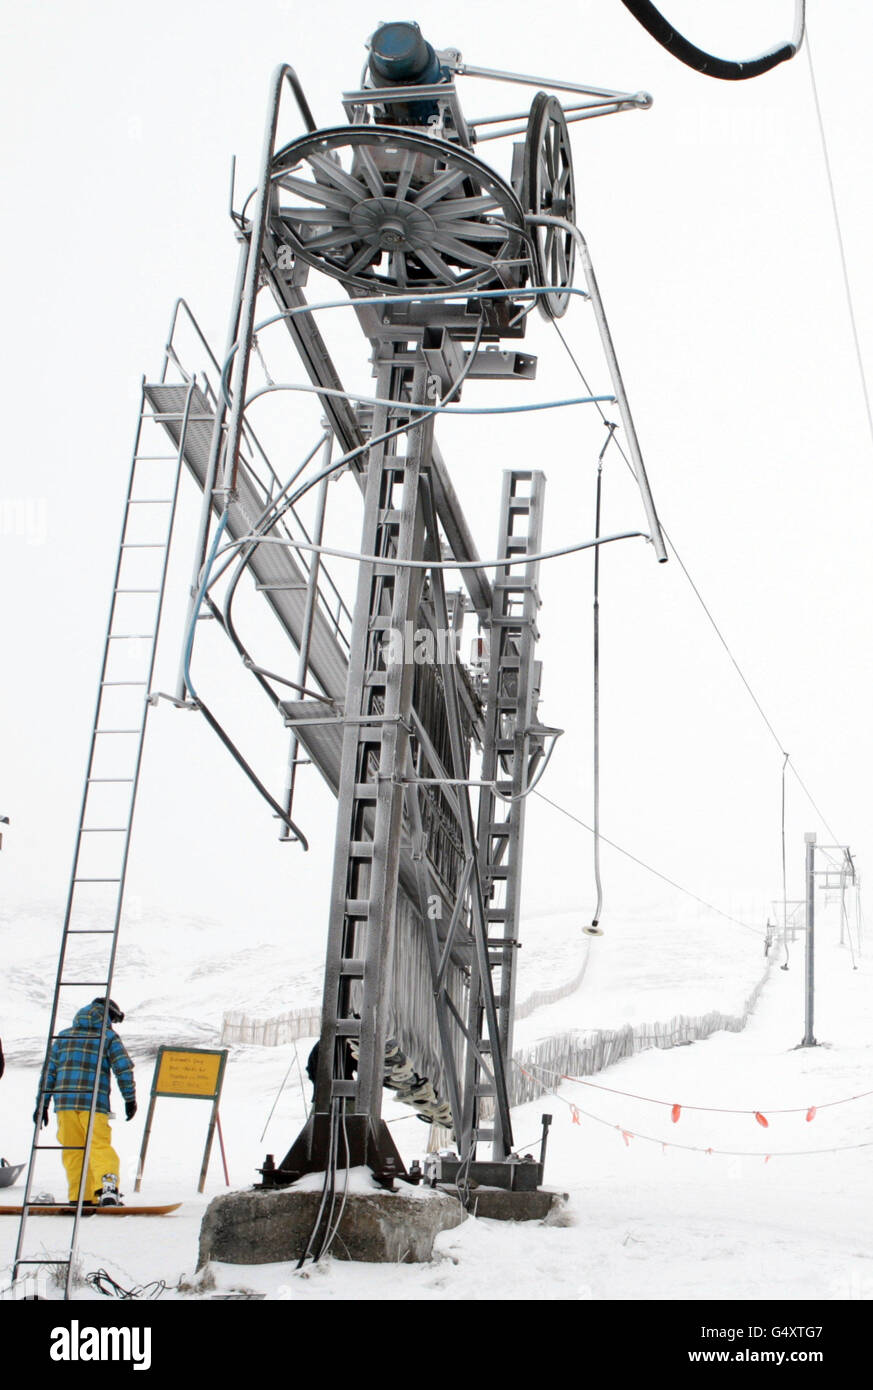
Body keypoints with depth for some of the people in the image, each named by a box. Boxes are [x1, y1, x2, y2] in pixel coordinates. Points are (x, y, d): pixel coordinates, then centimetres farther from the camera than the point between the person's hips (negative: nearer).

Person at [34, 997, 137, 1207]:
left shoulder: (63, 1036, 19)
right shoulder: (109, 1036, 7)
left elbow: (49, 1071, 16)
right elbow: (124, 1068, -2)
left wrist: (42, 1104, 18)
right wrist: (130, 1099, 2)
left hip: (64, 1102, 3)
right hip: (94, 1103, -3)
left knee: (72, 1151, 10)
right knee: (100, 1146, -8)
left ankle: (80, 1198, 7)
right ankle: (107, 1187, -28)